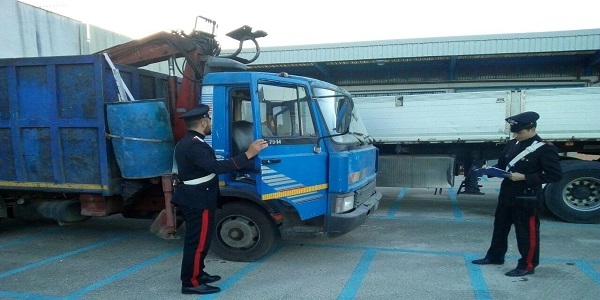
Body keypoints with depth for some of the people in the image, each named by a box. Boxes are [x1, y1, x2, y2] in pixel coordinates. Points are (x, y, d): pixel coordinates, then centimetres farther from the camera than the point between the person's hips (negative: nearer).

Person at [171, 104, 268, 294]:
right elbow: (217, 167, -35)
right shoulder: (194, 146, -23)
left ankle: (197, 274, 30)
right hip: (198, 201, -11)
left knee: (196, 240, 19)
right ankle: (190, 283, 6)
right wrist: (248, 154, -36)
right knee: (198, 241, -3)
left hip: (193, 198, 11)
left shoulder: (186, 142, 13)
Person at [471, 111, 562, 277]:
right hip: (507, 194, 8)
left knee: (527, 232, 4)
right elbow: (502, 165, 18)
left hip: (527, 198, -8)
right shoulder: (512, 144, 8)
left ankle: (527, 265, 18)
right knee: (500, 227, 18)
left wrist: (525, 177, -23)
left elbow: (555, 175, -17)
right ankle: (495, 256, 33)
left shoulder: (545, 148, -13)